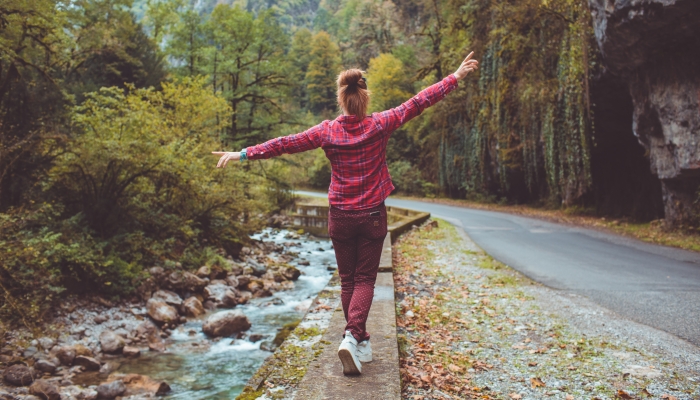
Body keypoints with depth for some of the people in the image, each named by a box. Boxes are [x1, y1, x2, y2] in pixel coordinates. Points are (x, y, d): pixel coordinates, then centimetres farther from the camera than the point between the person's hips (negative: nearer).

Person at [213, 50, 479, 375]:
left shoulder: (327, 132, -8)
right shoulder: (379, 125, -10)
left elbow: (285, 144, -9)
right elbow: (417, 103, -7)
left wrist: (244, 154, -3)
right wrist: (455, 77, 1)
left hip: (340, 217, 1)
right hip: (372, 216, -1)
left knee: (348, 280, 15)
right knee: (365, 280, 6)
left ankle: (359, 342, 23)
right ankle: (353, 336, -15)